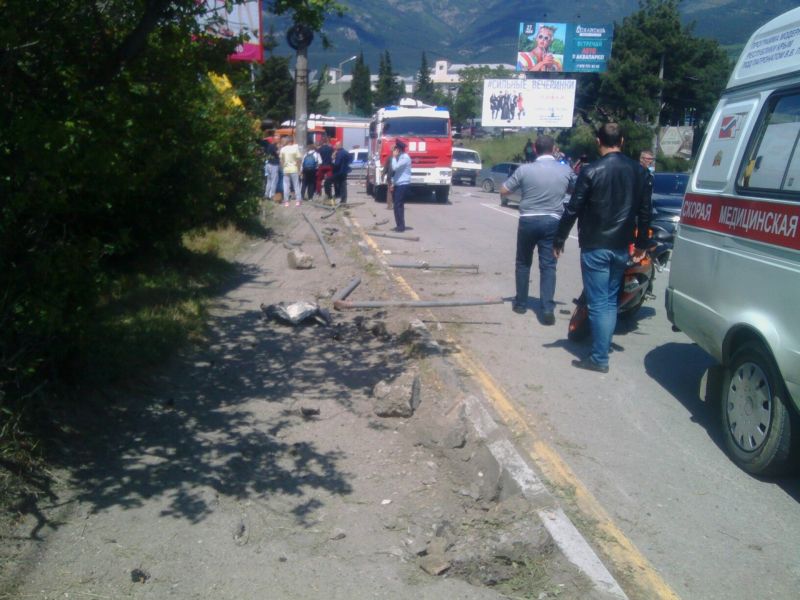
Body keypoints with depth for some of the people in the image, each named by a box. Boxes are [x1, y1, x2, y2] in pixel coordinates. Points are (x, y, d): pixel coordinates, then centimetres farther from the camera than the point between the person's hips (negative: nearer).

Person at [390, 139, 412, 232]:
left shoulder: (405, 157, -13)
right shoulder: (400, 157, 17)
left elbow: (395, 167, -22)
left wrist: (394, 156, -10)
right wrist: (393, 184, 18)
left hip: (402, 184, -9)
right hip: (398, 184, 9)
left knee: (398, 206, -10)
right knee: (398, 206, 11)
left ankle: (401, 226, -7)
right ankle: (399, 225, 16)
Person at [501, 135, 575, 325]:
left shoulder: (525, 169, -8)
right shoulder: (566, 170, -1)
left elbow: (503, 190, -1)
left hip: (528, 220, -1)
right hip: (552, 221, 1)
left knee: (523, 263, 15)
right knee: (548, 266, 2)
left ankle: (520, 303, 23)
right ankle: (548, 309, -6)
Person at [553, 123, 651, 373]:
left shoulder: (591, 171, -11)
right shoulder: (637, 170, 5)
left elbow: (573, 209, -11)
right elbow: (644, 210, 9)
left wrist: (559, 240, -1)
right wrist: (641, 244, 18)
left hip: (595, 247, -5)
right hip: (621, 247, 5)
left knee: (598, 303, -1)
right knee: (611, 301, 16)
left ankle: (599, 358, 2)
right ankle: (603, 348, 24)